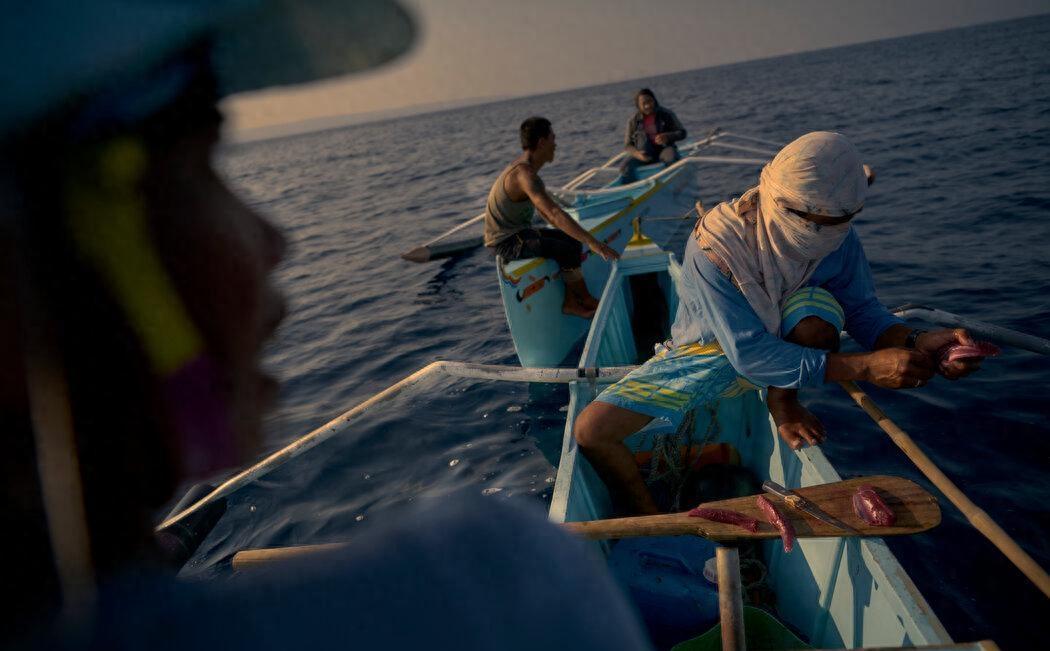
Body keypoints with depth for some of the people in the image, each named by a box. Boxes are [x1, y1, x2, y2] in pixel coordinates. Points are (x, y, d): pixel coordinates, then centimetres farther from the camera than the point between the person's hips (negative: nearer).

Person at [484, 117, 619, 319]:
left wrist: (581, 235, 16)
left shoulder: (525, 167, 9)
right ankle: (586, 300, 4)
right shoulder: (525, 173, -25)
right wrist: (592, 242, -38)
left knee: (572, 240, 10)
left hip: (518, 232, 11)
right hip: (506, 241, -11)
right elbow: (555, 214, -36)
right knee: (568, 250, -20)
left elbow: (544, 210, 19)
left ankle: (570, 302, 9)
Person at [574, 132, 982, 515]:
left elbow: (864, 311, -6)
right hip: (708, 353, -2)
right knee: (591, 430, -22)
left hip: (776, 341, 3)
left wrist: (914, 342, -29)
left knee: (818, 308, -36)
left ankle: (782, 403, -5)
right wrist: (863, 367, -41)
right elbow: (750, 356, -36)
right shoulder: (713, 247, -33)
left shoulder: (838, 238, -18)